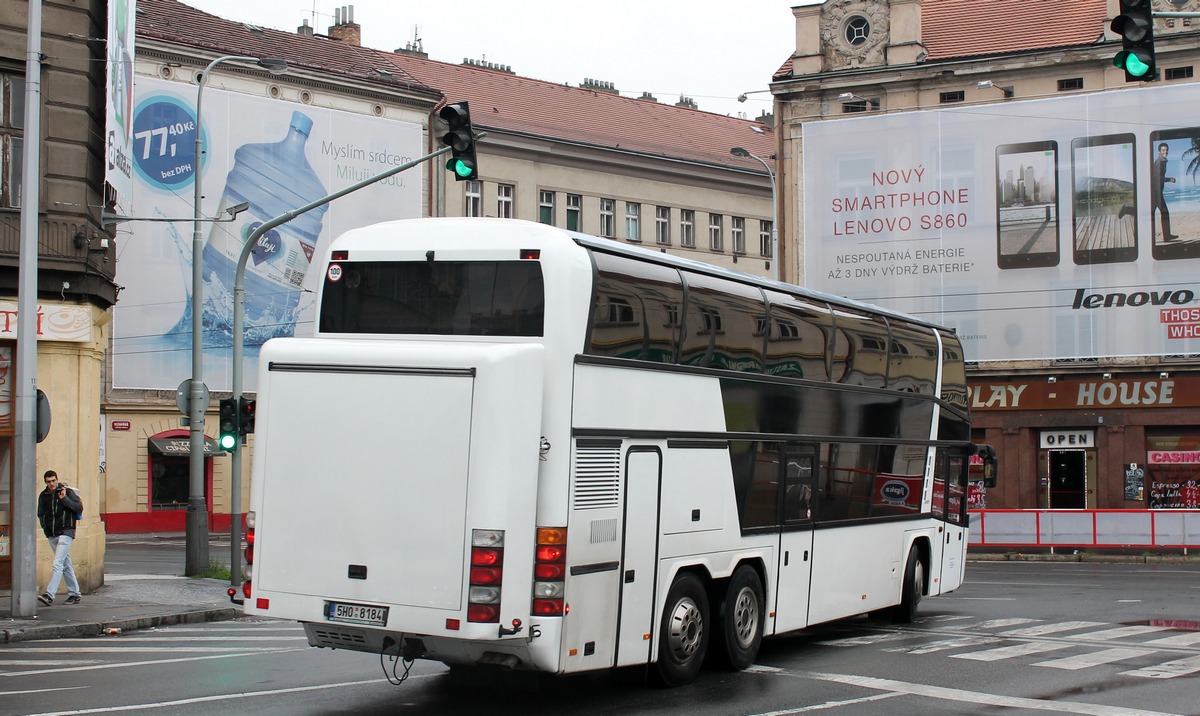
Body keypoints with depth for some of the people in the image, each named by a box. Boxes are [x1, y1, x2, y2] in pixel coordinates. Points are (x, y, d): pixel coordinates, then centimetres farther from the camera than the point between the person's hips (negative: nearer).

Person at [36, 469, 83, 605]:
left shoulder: (67, 491, -3)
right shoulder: (43, 496, 10)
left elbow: (79, 508, -8)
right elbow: (40, 514, 21)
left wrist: (64, 499, -18)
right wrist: (45, 527, 7)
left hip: (65, 533, -6)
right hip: (51, 535, 6)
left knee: (57, 564, -16)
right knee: (66, 564, 12)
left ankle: (49, 595, -24)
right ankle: (74, 594, 19)